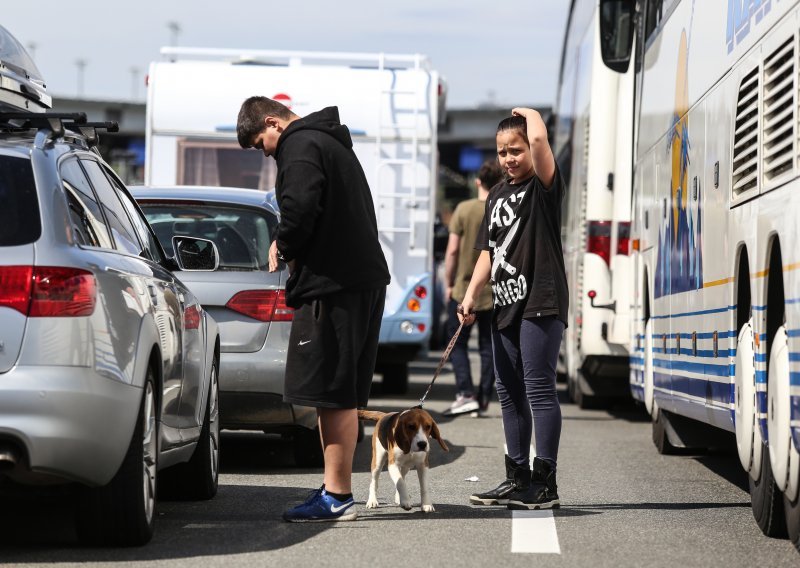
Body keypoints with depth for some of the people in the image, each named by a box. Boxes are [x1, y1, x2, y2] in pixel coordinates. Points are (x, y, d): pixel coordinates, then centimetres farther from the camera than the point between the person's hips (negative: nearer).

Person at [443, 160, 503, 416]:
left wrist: (448, 283, 3)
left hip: (464, 290, -2)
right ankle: (484, 398, 10)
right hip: (495, 293, 2)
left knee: (457, 344, 7)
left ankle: (466, 394, -7)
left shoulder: (464, 209, -8)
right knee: (488, 347, 10)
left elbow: (452, 251, -8)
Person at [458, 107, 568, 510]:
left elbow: (540, 138, -23)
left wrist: (528, 113, -3)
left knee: (538, 387, -10)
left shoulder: (543, 187, -5)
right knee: (510, 392, 11)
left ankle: (544, 482, -10)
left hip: (541, 303, -8)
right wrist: (471, 294, 9)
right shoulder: (497, 196, 18)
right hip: (506, 306, 8)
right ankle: (518, 479, 19)